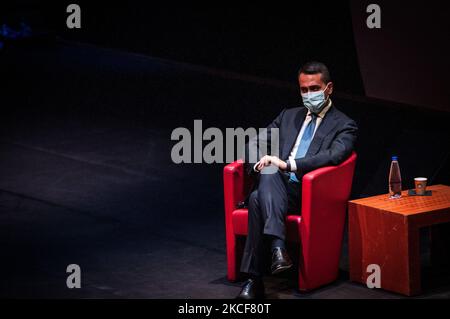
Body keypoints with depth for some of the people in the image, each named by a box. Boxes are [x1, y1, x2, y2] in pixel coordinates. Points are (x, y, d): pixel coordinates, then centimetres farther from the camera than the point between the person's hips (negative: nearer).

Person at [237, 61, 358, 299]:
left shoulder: (344, 125, 7)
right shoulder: (288, 116, 25)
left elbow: (333, 156, -13)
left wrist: (287, 164, -22)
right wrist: (258, 163, -6)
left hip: (308, 195, -4)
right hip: (275, 189, 4)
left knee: (258, 199, -35)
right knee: (265, 181, -35)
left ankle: (254, 281, -40)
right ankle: (278, 246, -47)